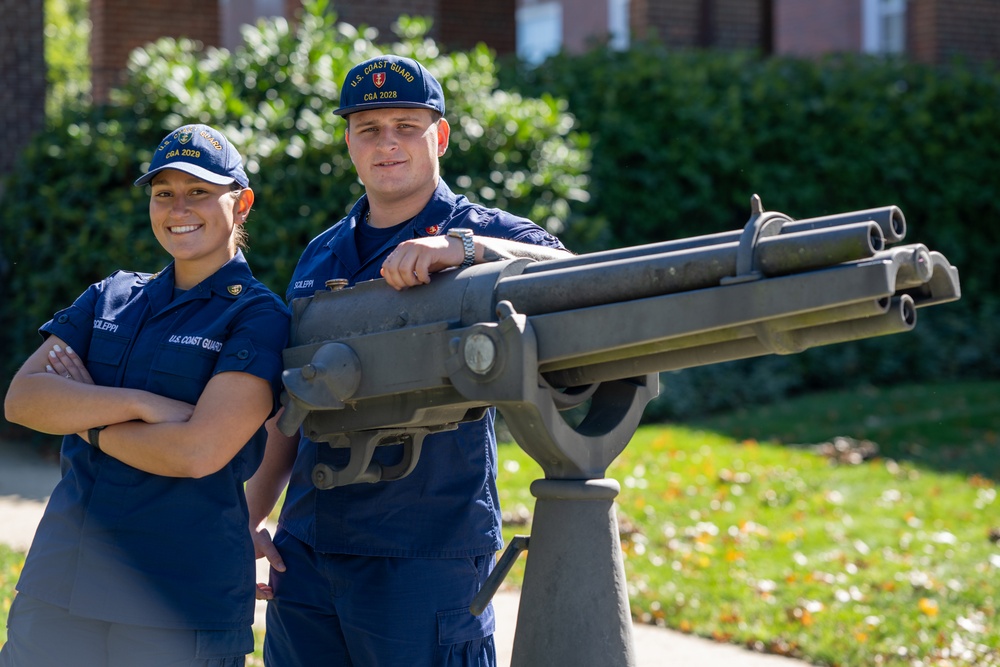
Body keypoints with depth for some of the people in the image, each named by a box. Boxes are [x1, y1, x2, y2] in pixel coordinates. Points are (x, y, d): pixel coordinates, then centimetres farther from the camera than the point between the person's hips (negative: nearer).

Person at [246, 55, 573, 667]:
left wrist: (464, 247, -36)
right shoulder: (321, 256, 16)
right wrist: (250, 520, 14)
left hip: (425, 556, -5)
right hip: (306, 549, 6)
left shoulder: (486, 236, -2)